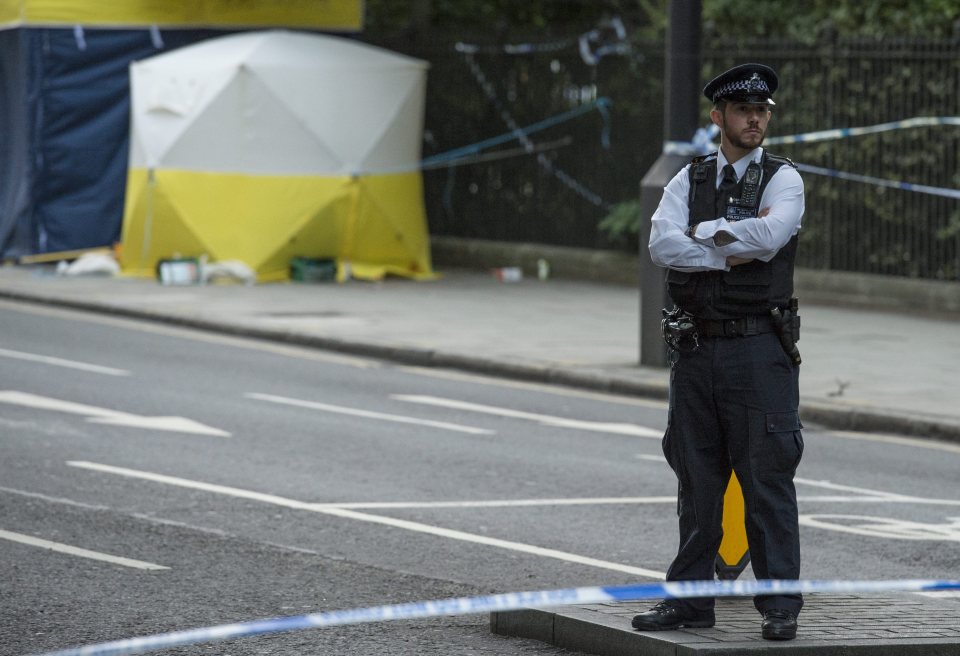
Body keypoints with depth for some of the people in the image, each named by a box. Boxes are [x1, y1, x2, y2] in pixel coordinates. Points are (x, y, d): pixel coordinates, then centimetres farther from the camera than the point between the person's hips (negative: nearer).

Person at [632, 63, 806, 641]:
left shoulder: (782, 180, 1)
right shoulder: (689, 180, 11)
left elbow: (769, 236, -20)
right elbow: (662, 245, -5)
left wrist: (704, 232, -7)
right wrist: (733, 253, -14)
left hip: (759, 349, -4)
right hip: (695, 349, 4)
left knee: (768, 479, -5)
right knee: (697, 480, 9)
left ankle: (780, 605, -1)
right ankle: (691, 599, 17)